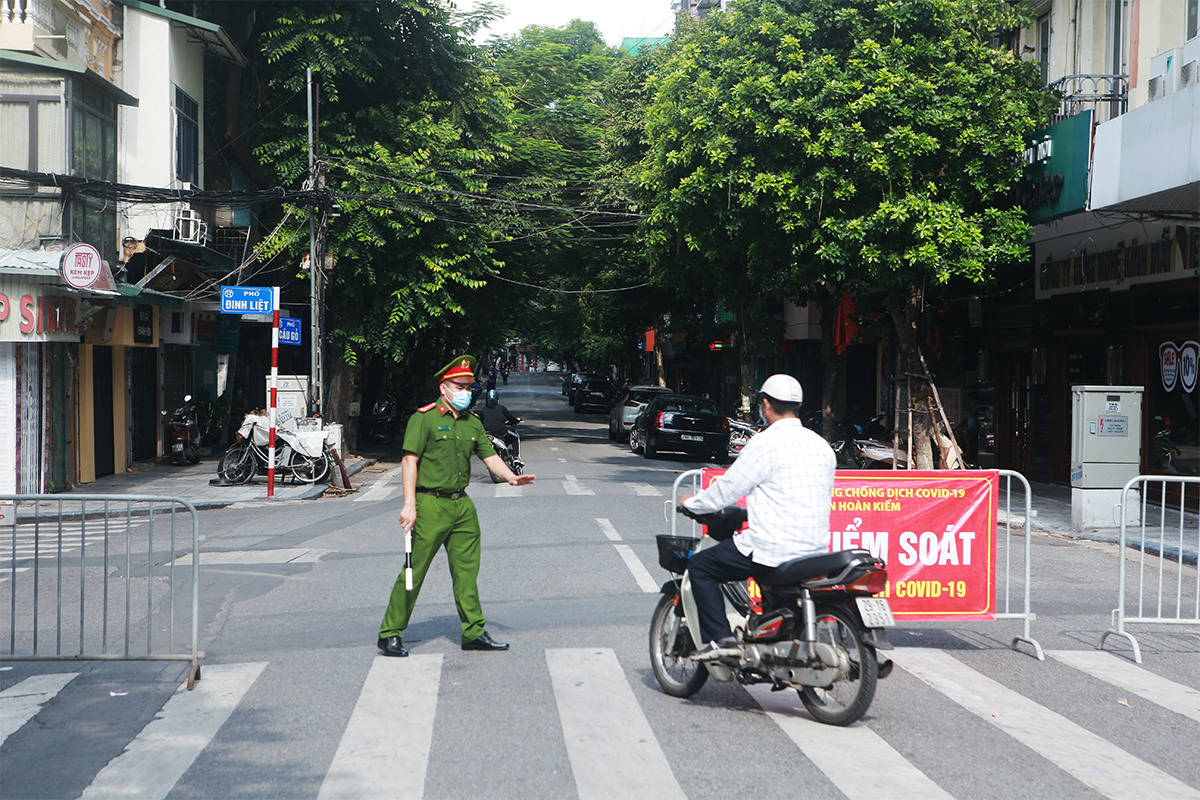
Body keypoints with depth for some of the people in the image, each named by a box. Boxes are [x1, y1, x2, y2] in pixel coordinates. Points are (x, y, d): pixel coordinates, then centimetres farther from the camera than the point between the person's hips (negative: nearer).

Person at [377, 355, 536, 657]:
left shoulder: (472, 423, 14)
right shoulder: (424, 418, -7)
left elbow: (490, 456, 13)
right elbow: (409, 460, -11)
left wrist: (510, 476, -8)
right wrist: (409, 504, -18)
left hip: (462, 505, 6)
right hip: (430, 504, -6)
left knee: (467, 571, 8)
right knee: (414, 571, -4)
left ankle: (473, 633, 15)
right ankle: (390, 634, 4)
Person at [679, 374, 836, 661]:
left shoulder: (764, 444, -12)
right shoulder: (822, 446, 10)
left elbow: (726, 489, -8)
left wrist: (692, 503, 12)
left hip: (772, 549, -8)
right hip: (816, 550, 8)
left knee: (700, 566, 6)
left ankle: (720, 638, -4)